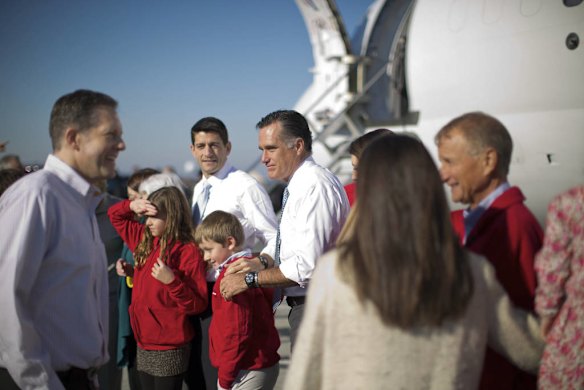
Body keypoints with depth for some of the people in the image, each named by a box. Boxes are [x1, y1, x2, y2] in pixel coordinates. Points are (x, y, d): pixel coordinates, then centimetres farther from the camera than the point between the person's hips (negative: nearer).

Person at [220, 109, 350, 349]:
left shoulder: (316, 185, -18)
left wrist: (249, 280, -16)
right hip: (302, 306, 10)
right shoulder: (299, 186, 14)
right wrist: (257, 263, 7)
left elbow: (307, 265, -24)